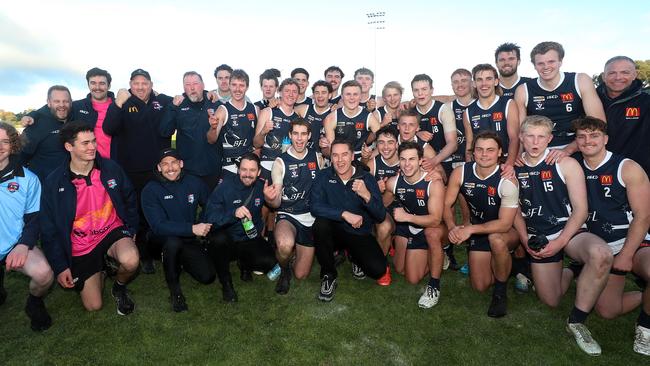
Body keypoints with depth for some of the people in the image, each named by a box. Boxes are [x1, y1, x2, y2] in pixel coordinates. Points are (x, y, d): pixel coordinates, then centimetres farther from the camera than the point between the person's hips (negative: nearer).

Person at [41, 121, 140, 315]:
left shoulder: (110, 168, -8)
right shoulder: (54, 183, -10)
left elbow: (129, 199, 7)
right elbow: (49, 230, -3)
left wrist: (131, 229, 3)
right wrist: (60, 266, -4)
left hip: (113, 232, 0)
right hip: (81, 247, 1)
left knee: (131, 261, -35)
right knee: (93, 306, 3)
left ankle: (120, 287, 1)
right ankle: (99, 270, 34)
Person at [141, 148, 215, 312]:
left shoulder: (194, 183, -3)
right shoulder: (150, 190, -13)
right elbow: (159, 226, -23)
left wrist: (203, 227, -5)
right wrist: (192, 229, -33)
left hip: (191, 239, 3)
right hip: (162, 241, -3)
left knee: (208, 276, -13)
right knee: (173, 241, -38)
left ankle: (181, 261, 21)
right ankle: (174, 287, -11)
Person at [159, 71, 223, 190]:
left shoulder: (216, 104, 2)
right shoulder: (178, 105, 2)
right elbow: (165, 132, -7)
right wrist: (173, 107, -15)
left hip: (213, 169, 1)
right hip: (187, 169, -1)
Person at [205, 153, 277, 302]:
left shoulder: (262, 187, -2)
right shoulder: (226, 186, -13)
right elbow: (210, 217, -22)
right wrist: (234, 213, -38)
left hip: (250, 240, 3)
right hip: (226, 242, -2)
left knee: (270, 262, -22)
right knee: (219, 237, -36)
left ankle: (244, 263, 15)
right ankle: (226, 283, -12)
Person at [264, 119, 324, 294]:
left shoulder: (317, 158, 2)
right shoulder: (280, 162, -8)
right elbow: (277, 203, -9)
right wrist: (269, 199, -31)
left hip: (311, 218, 3)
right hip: (287, 215, -3)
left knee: (301, 275, 7)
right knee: (285, 245, -38)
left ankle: (296, 249, 41)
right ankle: (284, 270, -2)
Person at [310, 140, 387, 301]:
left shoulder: (366, 178, -8)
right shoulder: (323, 176, -8)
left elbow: (381, 216, -11)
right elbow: (315, 207, -22)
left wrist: (367, 196, -30)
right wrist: (345, 214, -29)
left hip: (360, 234, 1)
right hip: (335, 229, 0)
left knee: (378, 270, -20)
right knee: (320, 224, -33)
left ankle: (353, 256, 17)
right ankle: (328, 275, -9)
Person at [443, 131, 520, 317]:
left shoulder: (507, 182, -27)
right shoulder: (460, 173, -16)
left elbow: (504, 224, -29)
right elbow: (447, 205, -9)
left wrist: (470, 229, -33)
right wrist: (452, 227, -27)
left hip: (507, 232, -3)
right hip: (479, 231, 4)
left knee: (496, 240, -40)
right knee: (480, 286, 1)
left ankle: (501, 291, -13)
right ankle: (500, 265, 35)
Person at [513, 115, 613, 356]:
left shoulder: (566, 164, -8)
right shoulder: (513, 168, 1)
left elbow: (580, 209, -10)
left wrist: (560, 242, -19)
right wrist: (525, 240, -4)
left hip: (569, 231, -2)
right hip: (539, 238, 3)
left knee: (601, 255, -37)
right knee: (550, 302, 5)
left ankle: (577, 321, -18)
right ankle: (566, 273, 41)